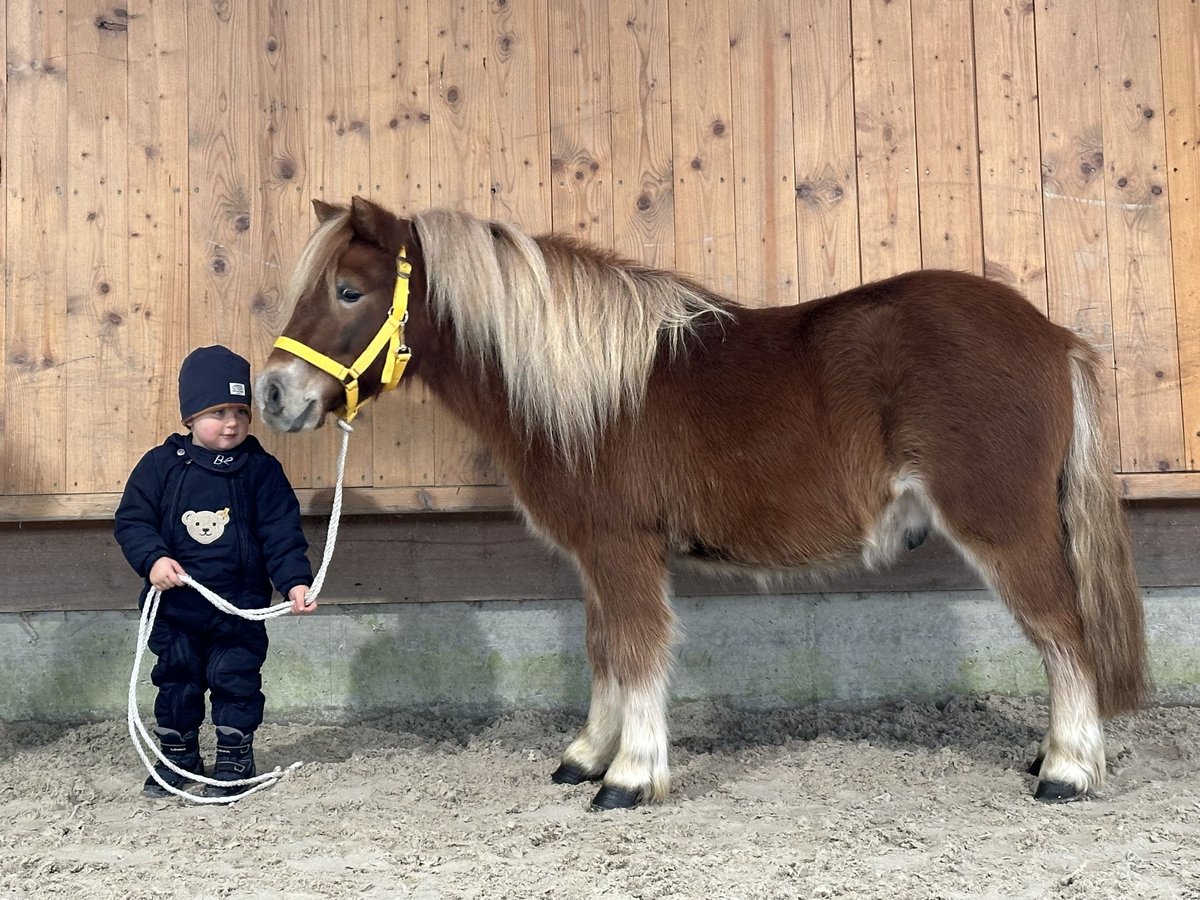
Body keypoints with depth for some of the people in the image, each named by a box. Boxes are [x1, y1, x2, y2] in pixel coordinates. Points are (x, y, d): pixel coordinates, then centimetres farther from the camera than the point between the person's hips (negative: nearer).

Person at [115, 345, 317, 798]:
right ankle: (178, 756, 31)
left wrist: (295, 580, -18)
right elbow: (132, 520, -3)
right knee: (176, 680, 14)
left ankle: (235, 757, 21)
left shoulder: (262, 469, -5)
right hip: (175, 604, 2)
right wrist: (153, 558, -20)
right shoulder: (161, 464, -4)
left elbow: (282, 534, -6)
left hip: (240, 606, -1)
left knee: (236, 679, 5)